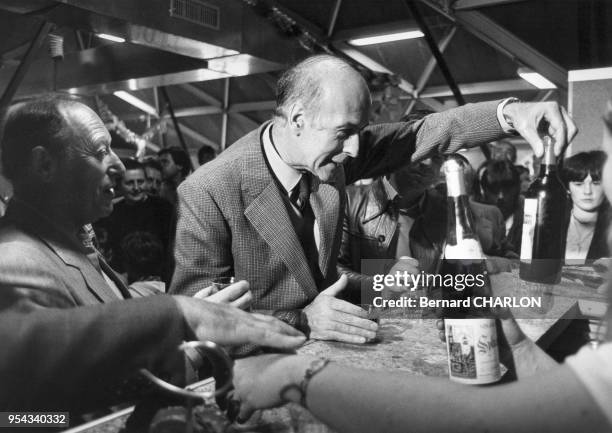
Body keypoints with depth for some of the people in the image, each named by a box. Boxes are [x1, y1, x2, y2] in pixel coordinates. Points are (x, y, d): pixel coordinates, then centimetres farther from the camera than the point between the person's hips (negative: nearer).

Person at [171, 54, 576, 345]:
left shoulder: (332, 151, -6)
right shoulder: (207, 194, -23)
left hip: (326, 346, 6)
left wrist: (511, 112, -18)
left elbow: (422, 134, -2)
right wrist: (301, 321, -31)